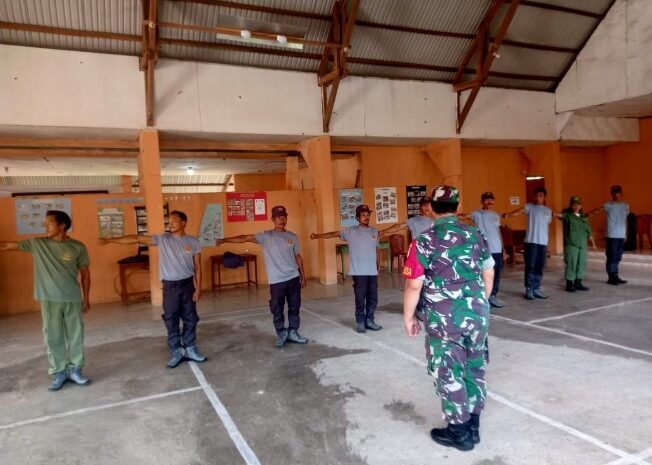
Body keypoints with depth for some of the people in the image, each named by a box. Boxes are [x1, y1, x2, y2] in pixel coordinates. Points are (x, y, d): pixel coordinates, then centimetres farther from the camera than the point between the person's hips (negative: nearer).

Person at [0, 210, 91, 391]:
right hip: (49, 299, 1)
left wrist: (86, 298, 3)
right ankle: (58, 373, 19)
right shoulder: (37, 244, 0)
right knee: (53, 337, 7)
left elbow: (85, 273, 3)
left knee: (76, 336, 6)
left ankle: (75, 370, 20)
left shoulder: (78, 247, -4)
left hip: (73, 299, -1)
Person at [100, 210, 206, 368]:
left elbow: (197, 267, 1)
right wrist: (110, 240, -9)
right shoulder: (162, 239, -1)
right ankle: (176, 352, 18)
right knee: (171, 321, 5)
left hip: (187, 284, 0)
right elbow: (137, 239, -5)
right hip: (170, 286, 0)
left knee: (190, 319, 8)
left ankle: (190, 350, 22)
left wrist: (198, 288, -4)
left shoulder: (193, 242, -1)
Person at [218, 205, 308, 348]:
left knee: (294, 307, 11)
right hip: (276, 280, -3)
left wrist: (303, 276, 12)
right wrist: (225, 240, -21)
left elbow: (298, 257, 12)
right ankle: (281, 334, 24)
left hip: (293, 278, 3)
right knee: (277, 310, 6)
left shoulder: (292, 237, 6)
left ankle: (293, 332, 26)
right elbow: (245, 238, -11)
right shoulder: (266, 236, -4)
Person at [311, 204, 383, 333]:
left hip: (372, 272, 4)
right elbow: (334, 234, -5)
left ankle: (369, 320, 23)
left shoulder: (375, 231, 10)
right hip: (359, 272, -4)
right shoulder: (351, 231, -1)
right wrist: (318, 236, -16)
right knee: (360, 298, 1)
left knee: (373, 298, 9)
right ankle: (360, 322, 14)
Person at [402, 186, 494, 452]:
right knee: (475, 369, 18)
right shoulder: (476, 236, 4)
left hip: (444, 319, -5)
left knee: (449, 374, 9)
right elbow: (488, 274, 13)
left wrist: (408, 318, 0)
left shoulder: (424, 242, -12)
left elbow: (414, 285, -13)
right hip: (477, 314, 6)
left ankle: (459, 432, 23)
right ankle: (473, 426, 33)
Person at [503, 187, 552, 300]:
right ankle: (529, 289, 5)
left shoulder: (548, 211, 16)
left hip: (543, 242, 4)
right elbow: (519, 211, -19)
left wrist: (547, 242, 17)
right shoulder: (530, 207, 1)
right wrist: (508, 214, -41)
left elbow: (547, 226, 19)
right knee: (530, 266, -3)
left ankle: (536, 289, 16)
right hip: (531, 241, -4)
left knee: (540, 267, 7)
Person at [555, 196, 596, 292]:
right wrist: (556, 214, -48)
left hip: (582, 245, 6)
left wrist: (592, 242, 15)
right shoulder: (567, 215, -1)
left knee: (581, 264, 9)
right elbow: (561, 215, -26)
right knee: (571, 264, -6)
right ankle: (569, 284, 2)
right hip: (571, 244, -6)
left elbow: (588, 231, 19)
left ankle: (578, 283, 21)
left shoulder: (584, 217, 16)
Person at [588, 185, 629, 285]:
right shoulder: (609, 205, -6)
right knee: (611, 257, -2)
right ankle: (611, 278, 5)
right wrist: (588, 214, -41)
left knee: (618, 257, 11)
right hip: (612, 236, -5)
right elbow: (598, 210, -22)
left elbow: (625, 221, 18)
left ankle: (616, 277, 18)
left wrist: (626, 234, 15)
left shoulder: (626, 206, 12)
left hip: (621, 236, 6)